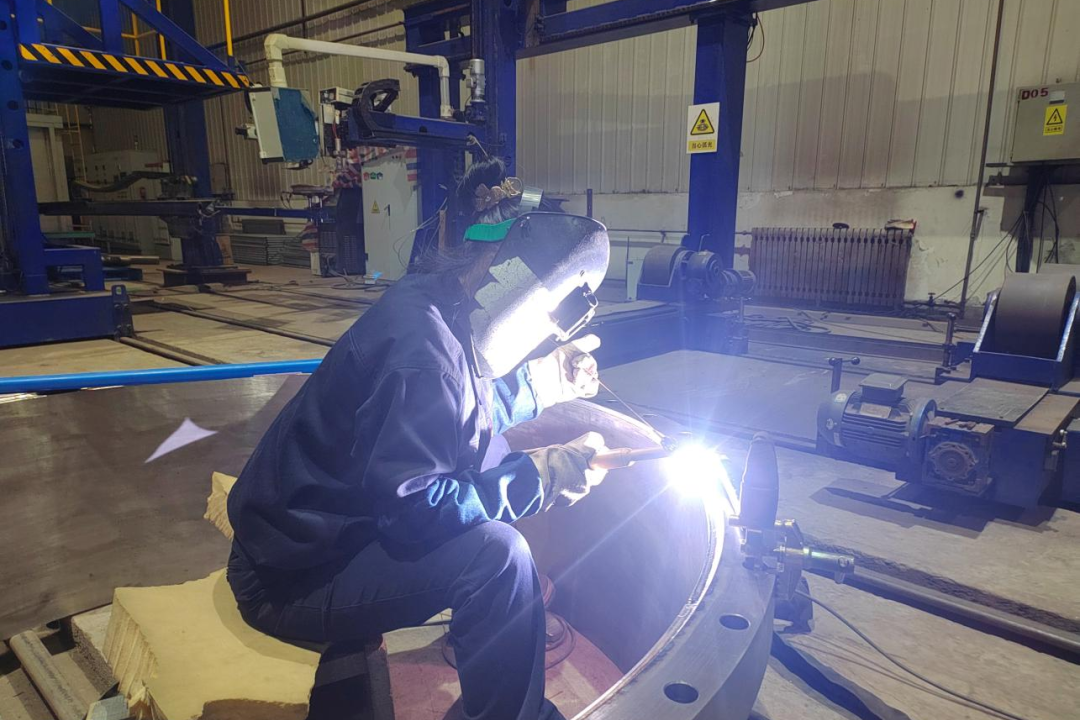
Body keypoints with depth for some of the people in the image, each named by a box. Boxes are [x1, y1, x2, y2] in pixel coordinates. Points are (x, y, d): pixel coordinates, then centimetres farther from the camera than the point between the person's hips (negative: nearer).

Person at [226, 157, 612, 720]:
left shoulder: (439, 310, 1)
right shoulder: (424, 345, -27)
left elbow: (473, 404, 16)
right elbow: (410, 508, -29)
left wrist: (547, 380, 2)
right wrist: (539, 478, -23)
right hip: (291, 577, -10)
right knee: (498, 556, -26)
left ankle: (477, 640, 23)